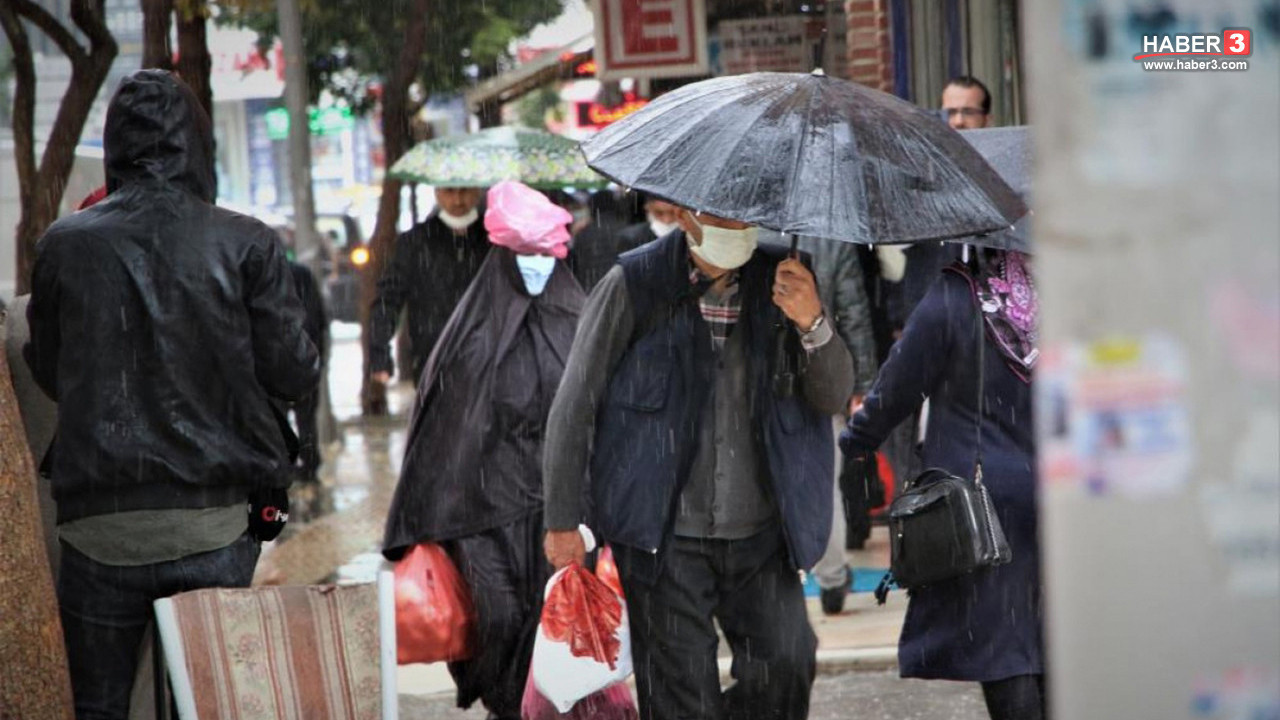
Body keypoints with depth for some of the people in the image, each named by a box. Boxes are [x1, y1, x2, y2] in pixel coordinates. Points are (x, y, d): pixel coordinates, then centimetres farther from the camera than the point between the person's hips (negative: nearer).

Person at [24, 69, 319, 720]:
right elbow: (294, 374, -1)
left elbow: (48, 374, 10)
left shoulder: (63, 246, -1)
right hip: (215, 528, 0)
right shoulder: (246, 245, -5)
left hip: (100, 526, 1)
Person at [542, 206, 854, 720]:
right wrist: (563, 522, -3)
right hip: (664, 536, -3)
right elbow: (575, 405, -1)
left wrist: (812, 324, -20)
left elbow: (834, 398, 1)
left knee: (786, 669, -5)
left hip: (760, 534, 3)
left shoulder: (780, 280, 4)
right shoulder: (634, 286, -5)